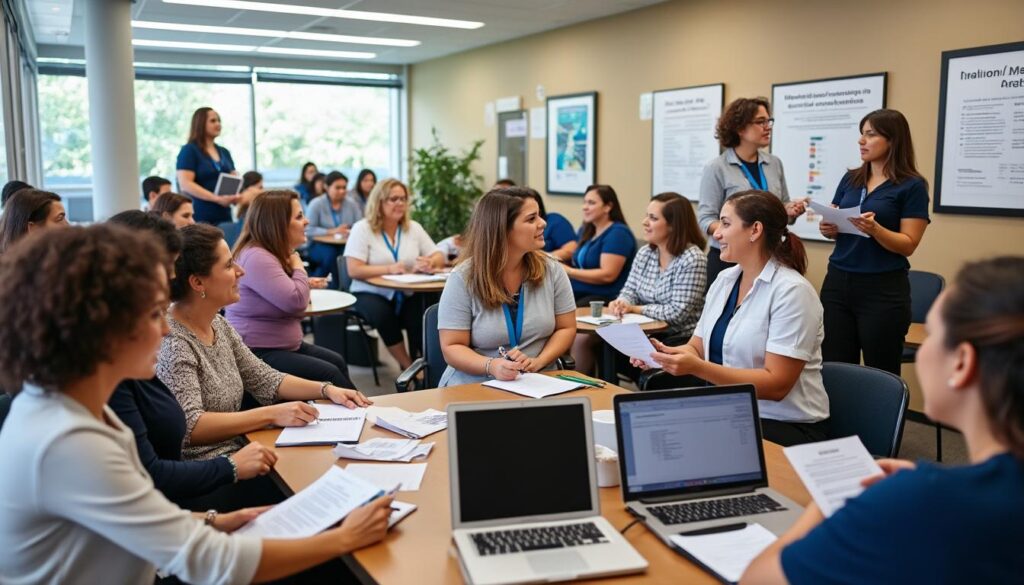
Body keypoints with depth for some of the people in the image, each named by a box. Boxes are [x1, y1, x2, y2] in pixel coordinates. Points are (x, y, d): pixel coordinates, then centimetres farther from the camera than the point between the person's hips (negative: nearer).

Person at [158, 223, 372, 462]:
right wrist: (272, 415, -29)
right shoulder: (172, 342, -18)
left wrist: (327, 390, 2)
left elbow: (263, 378, 15)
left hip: (240, 449, 8)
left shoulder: (218, 324, 8)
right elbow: (188, 426, -27)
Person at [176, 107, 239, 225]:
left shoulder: (224, 152, 18)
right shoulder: (189, 150, -2)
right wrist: (217, 199, -20)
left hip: (224, 216, 6)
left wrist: (236, 196, -7)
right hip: (200, 217, -6)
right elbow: (185, 184, -12)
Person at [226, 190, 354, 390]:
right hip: (257, 354, -10)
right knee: (329, 374, -16)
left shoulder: (279, 253, 13)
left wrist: (305, 283, 10)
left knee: (337, 362, -1)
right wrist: (298, 267, -10)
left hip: (285, 346, 10)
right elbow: (295, 301, -27)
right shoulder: (256, 258, -21)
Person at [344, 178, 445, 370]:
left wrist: (429, 263, -17)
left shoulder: (414, 227, 8)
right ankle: (409, 368, -16)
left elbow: (439, 257, 7)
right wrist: (389, 269, -23)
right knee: (384, 316, -35)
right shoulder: (362, 228, -4)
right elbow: (354, 270, -13)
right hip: (370, 294, -2)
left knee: (424, 316, -30)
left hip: (407, 295, 3)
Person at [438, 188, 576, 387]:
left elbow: (566, 328, 6)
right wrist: (492, 366, -26)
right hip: (475, 387, -3)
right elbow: (452, 347, -8)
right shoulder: (463, 279, -8)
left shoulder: (551, 270, 1)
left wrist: (538, 361, -13)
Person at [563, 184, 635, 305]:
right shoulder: (585, 230, 18)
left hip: (605, 297, -7)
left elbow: (608, 275, -18)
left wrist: (569, 271, -18)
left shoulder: (618, 233, -9)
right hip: (578, 292, 8)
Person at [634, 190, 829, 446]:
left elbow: (776, 384, -20)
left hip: (785, 425, -6)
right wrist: (665, 353, -14)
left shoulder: (791, 291, -15)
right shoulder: (724, 280, 7)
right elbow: (697, 348, 8)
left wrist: (697, 367, -29)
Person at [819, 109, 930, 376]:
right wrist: (828, 229, -5)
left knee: (881, 374, 1)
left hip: (883, 291, -5)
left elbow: (908, 245, -9)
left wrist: (874, 229, -25)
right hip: (837, 283, 5)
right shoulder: (850, 179, 11)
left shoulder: (912, 186, -4)